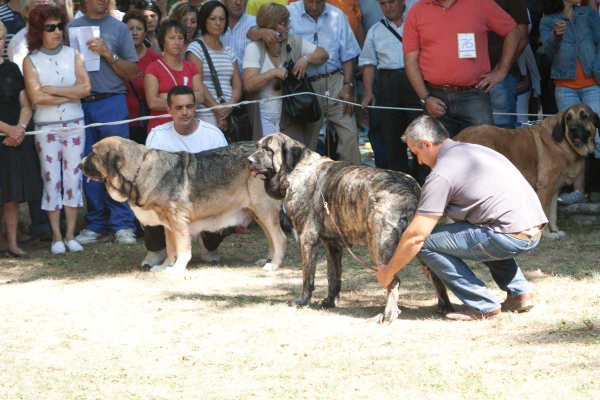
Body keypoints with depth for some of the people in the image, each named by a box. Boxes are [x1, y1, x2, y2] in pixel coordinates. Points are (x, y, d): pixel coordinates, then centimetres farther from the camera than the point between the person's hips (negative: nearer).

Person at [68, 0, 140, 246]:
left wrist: (108, 54, -10)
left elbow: (132, 73, 4)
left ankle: (123, 225, -3)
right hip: (80, 104, 2)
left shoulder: (119, 29, 6)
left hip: (111, 103, -2)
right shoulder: (72, 28, 10)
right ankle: (97, 224, 10)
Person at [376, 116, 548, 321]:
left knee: (426, 243, -4)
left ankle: (483, 306, -1)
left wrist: (387, 273, 6)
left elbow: (416, 236, -8)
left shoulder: (442, 174, -7)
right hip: (535, 231, 9)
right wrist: (436, 258, 31)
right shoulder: (474, 150, 20)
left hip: (511, 238, -9)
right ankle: (519, 293, 24)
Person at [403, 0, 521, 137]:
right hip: (435, 97, 1)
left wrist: (501, 71, 3)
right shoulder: (417, 11, 4)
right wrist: (425, 98, -5)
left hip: (473, 95, -1)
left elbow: (512, 31, 9)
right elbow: (411, 60, 4)